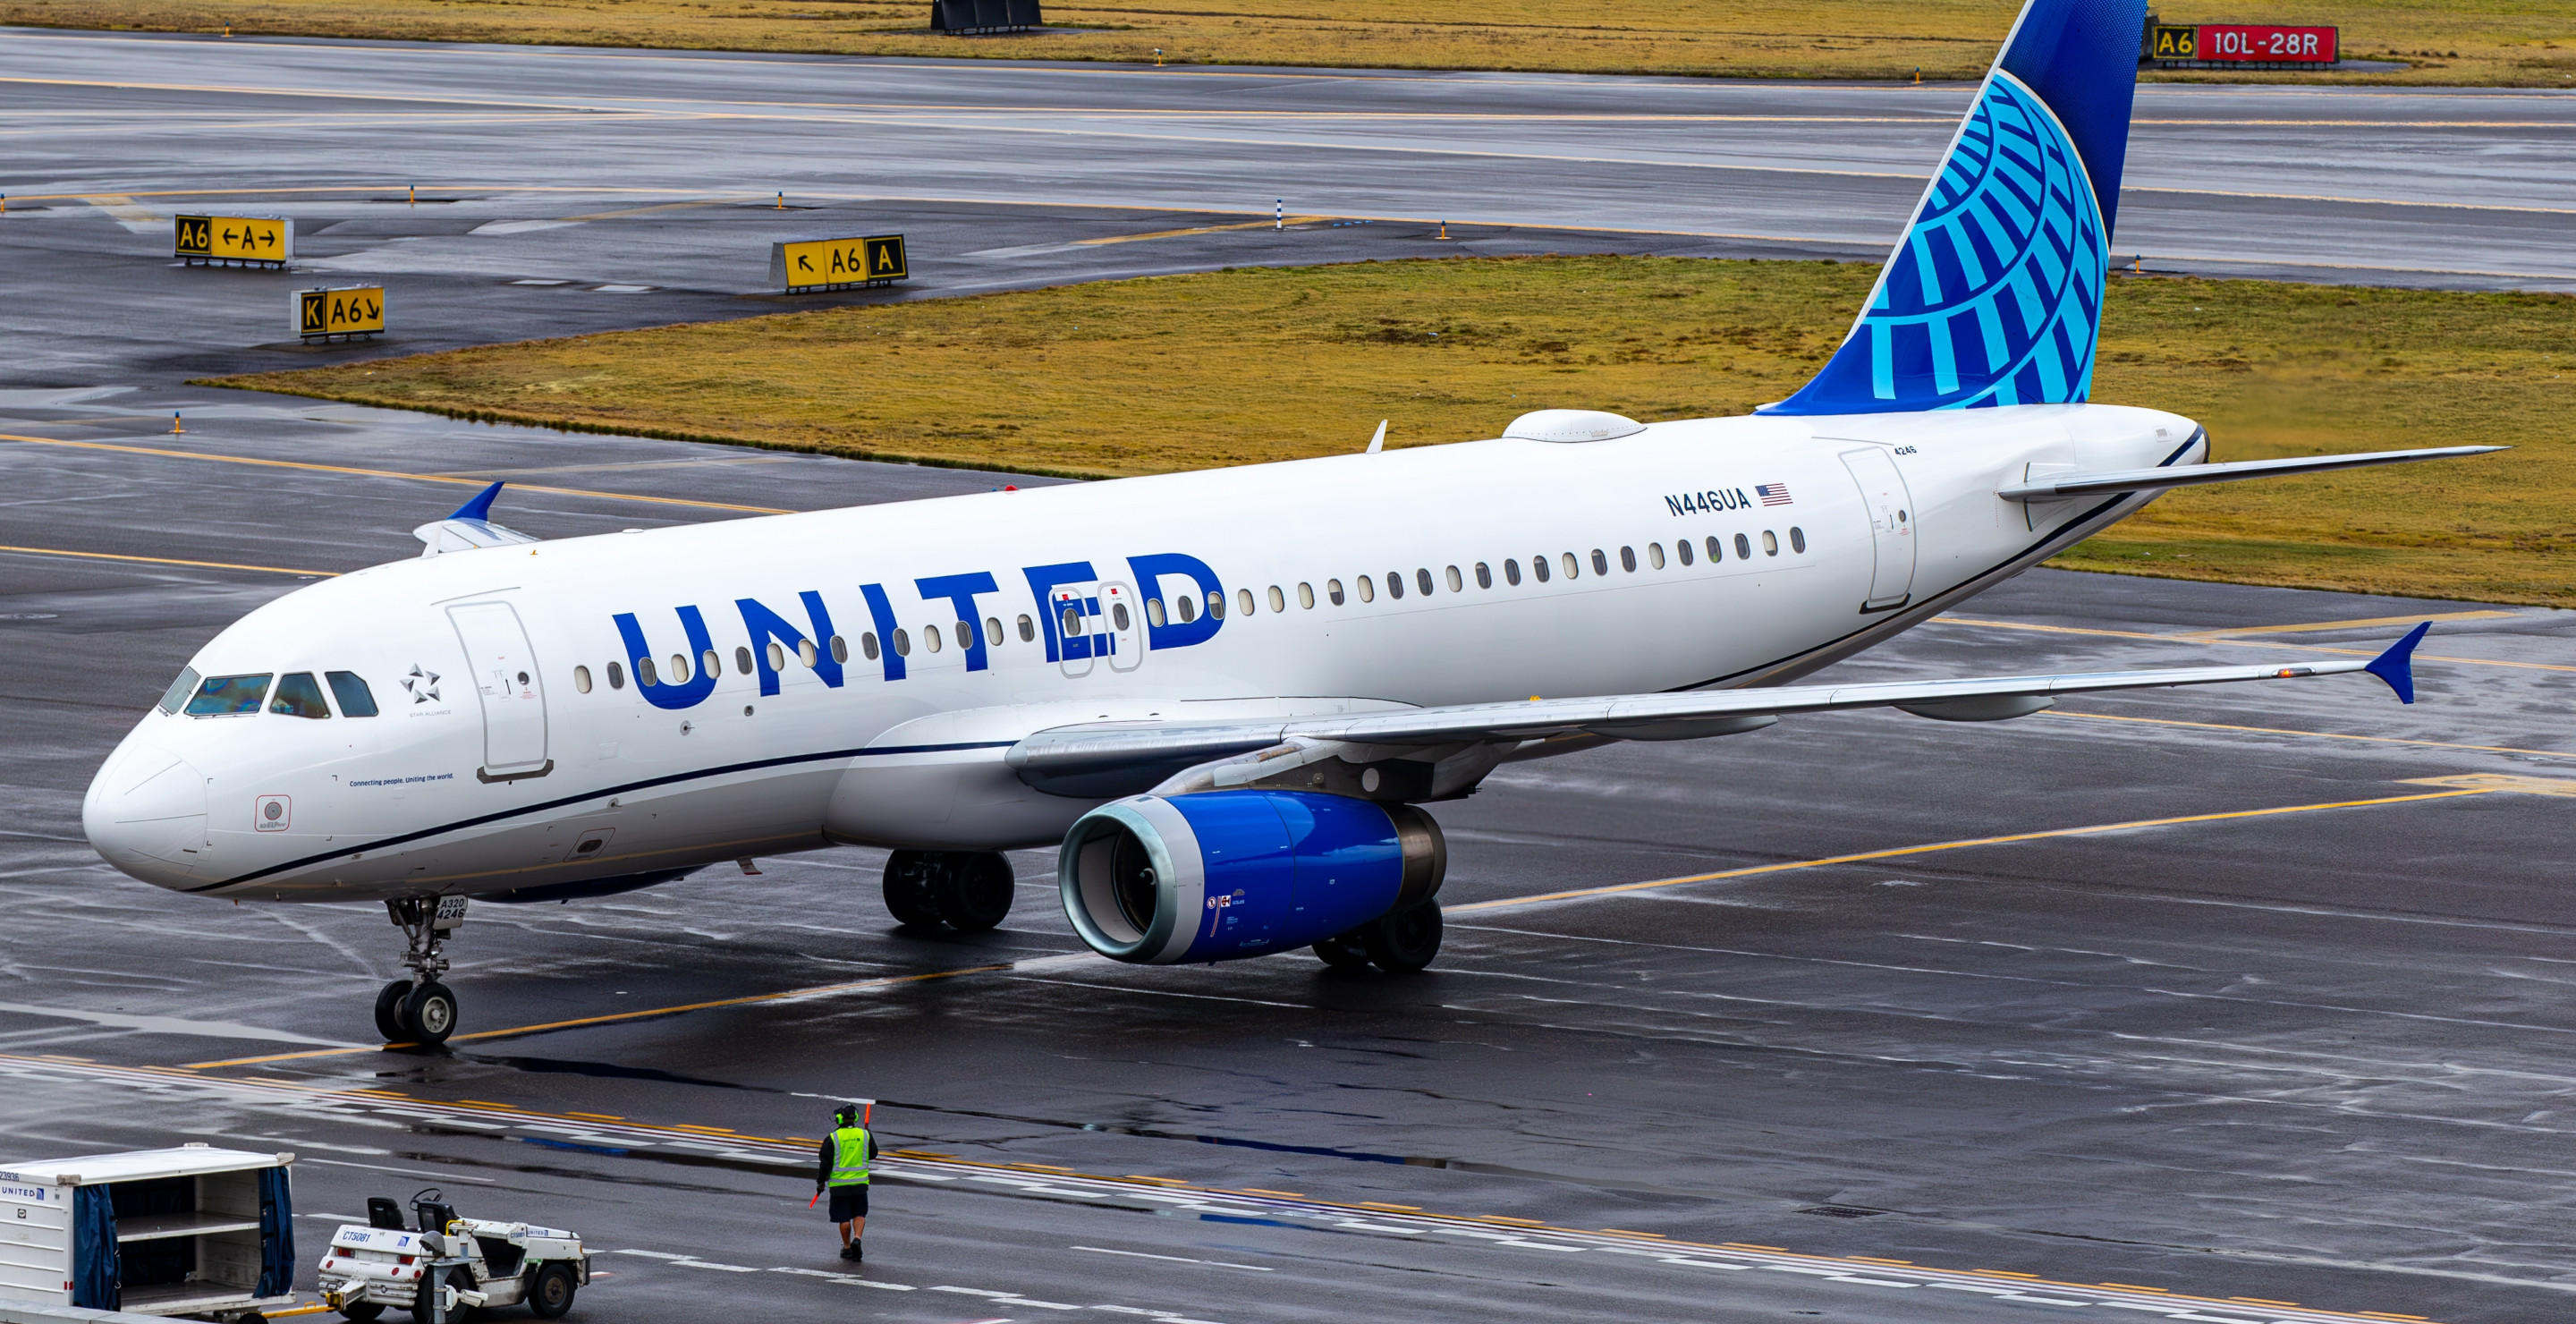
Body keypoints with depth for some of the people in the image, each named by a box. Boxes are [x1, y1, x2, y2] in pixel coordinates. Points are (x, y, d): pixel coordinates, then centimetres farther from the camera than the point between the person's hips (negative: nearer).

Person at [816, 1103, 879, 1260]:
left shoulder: (832, 1138, -11)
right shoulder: (865, 1135, -4)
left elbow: (825, 1163, -9)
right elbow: (873, 1154, 11)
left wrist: (820, 1182, 3)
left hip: (839, 1184, -2)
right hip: (860, 1182, 2)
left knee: (844, 1218, 8)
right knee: (859, 1214, 12)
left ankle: (847, 1247, 15)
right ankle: (857, 1238, -10)